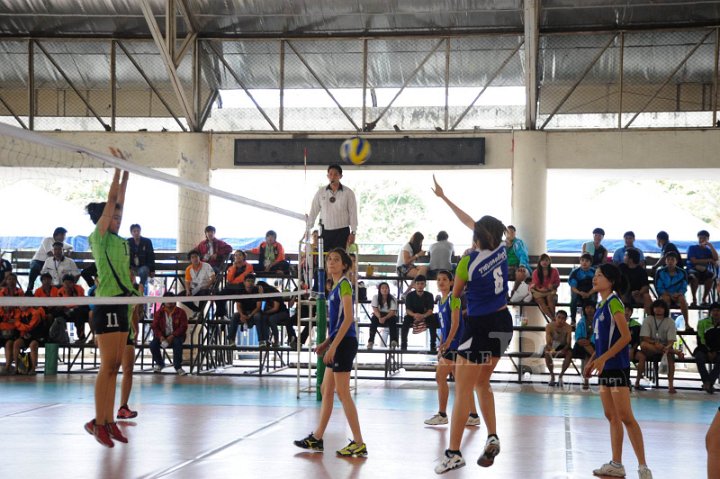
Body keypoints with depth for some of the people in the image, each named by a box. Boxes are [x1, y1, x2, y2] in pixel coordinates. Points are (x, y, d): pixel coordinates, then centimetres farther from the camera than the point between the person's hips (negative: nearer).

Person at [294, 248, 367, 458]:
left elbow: (348, 318, -19)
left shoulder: (344, 285, -11)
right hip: (337, 343, 10)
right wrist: (326, 343, 15)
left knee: (343, 393, -7)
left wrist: (333, 345, -22)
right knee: (326, 390, 14)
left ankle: (359, 444, -2)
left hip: (344, 343, -10)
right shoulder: (335, 286, 16)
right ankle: (317, 439, 22)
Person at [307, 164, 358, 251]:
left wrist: (353, 233, -6)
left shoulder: (348, 192, 0)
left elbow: (353, 213, -1)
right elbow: (313, 211, 8)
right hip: (325, 231, 2)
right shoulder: (321, 192, 6)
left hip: (342, 231, -2)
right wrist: (307, 230, 5)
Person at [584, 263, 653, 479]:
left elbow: (625, 336, -19)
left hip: (617, 366, -9)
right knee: (612, 417, 12)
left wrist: (603, 358, -23)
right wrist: (592, 361, 15)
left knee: (626, 417, -9)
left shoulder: (614, 302, -13)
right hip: (605, 367, 9)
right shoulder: (602, 304, 14)